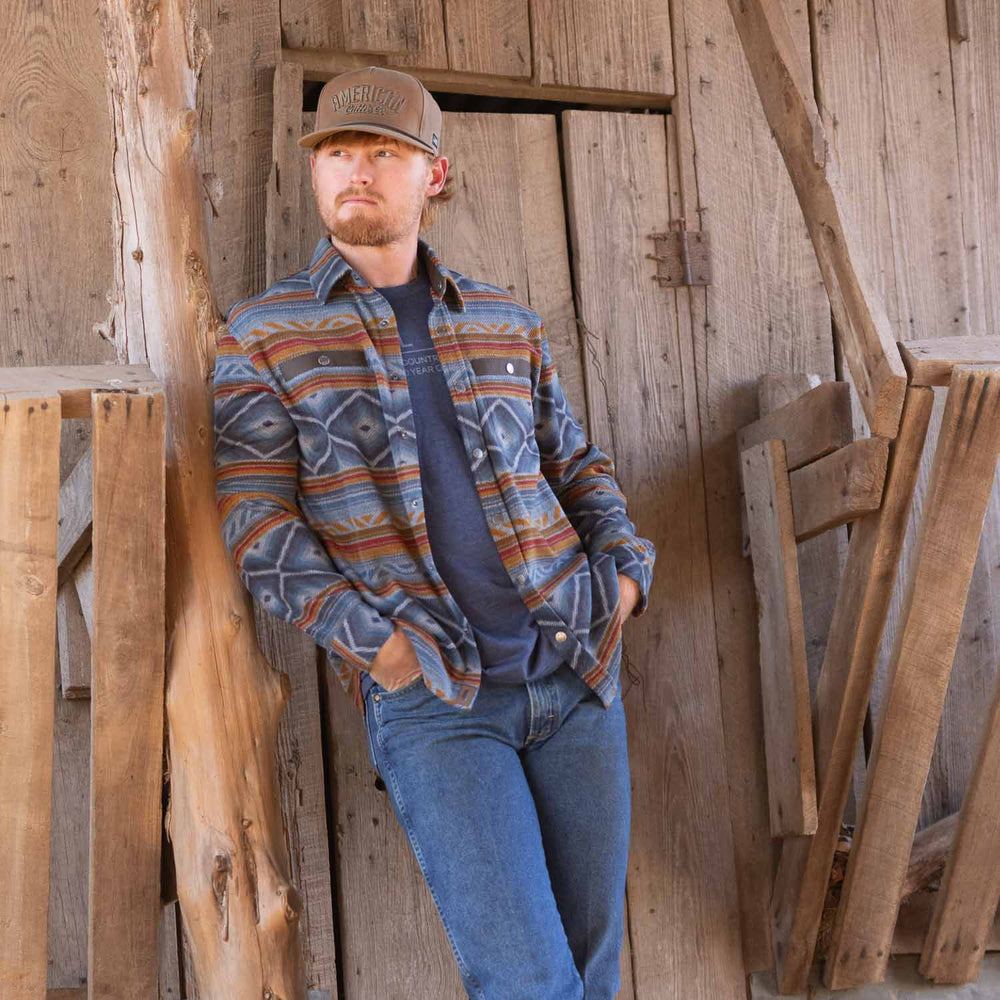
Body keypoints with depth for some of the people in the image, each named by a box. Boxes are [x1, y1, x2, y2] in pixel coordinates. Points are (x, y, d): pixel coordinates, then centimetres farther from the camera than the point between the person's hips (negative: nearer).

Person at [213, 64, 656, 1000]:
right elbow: (256, 519, -4)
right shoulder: (261, 336, 2)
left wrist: (626, 568, 3)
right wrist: (374, 643, -14)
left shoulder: (507, 323, 11)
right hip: (429, 698, -4)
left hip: (575, 671, 4)